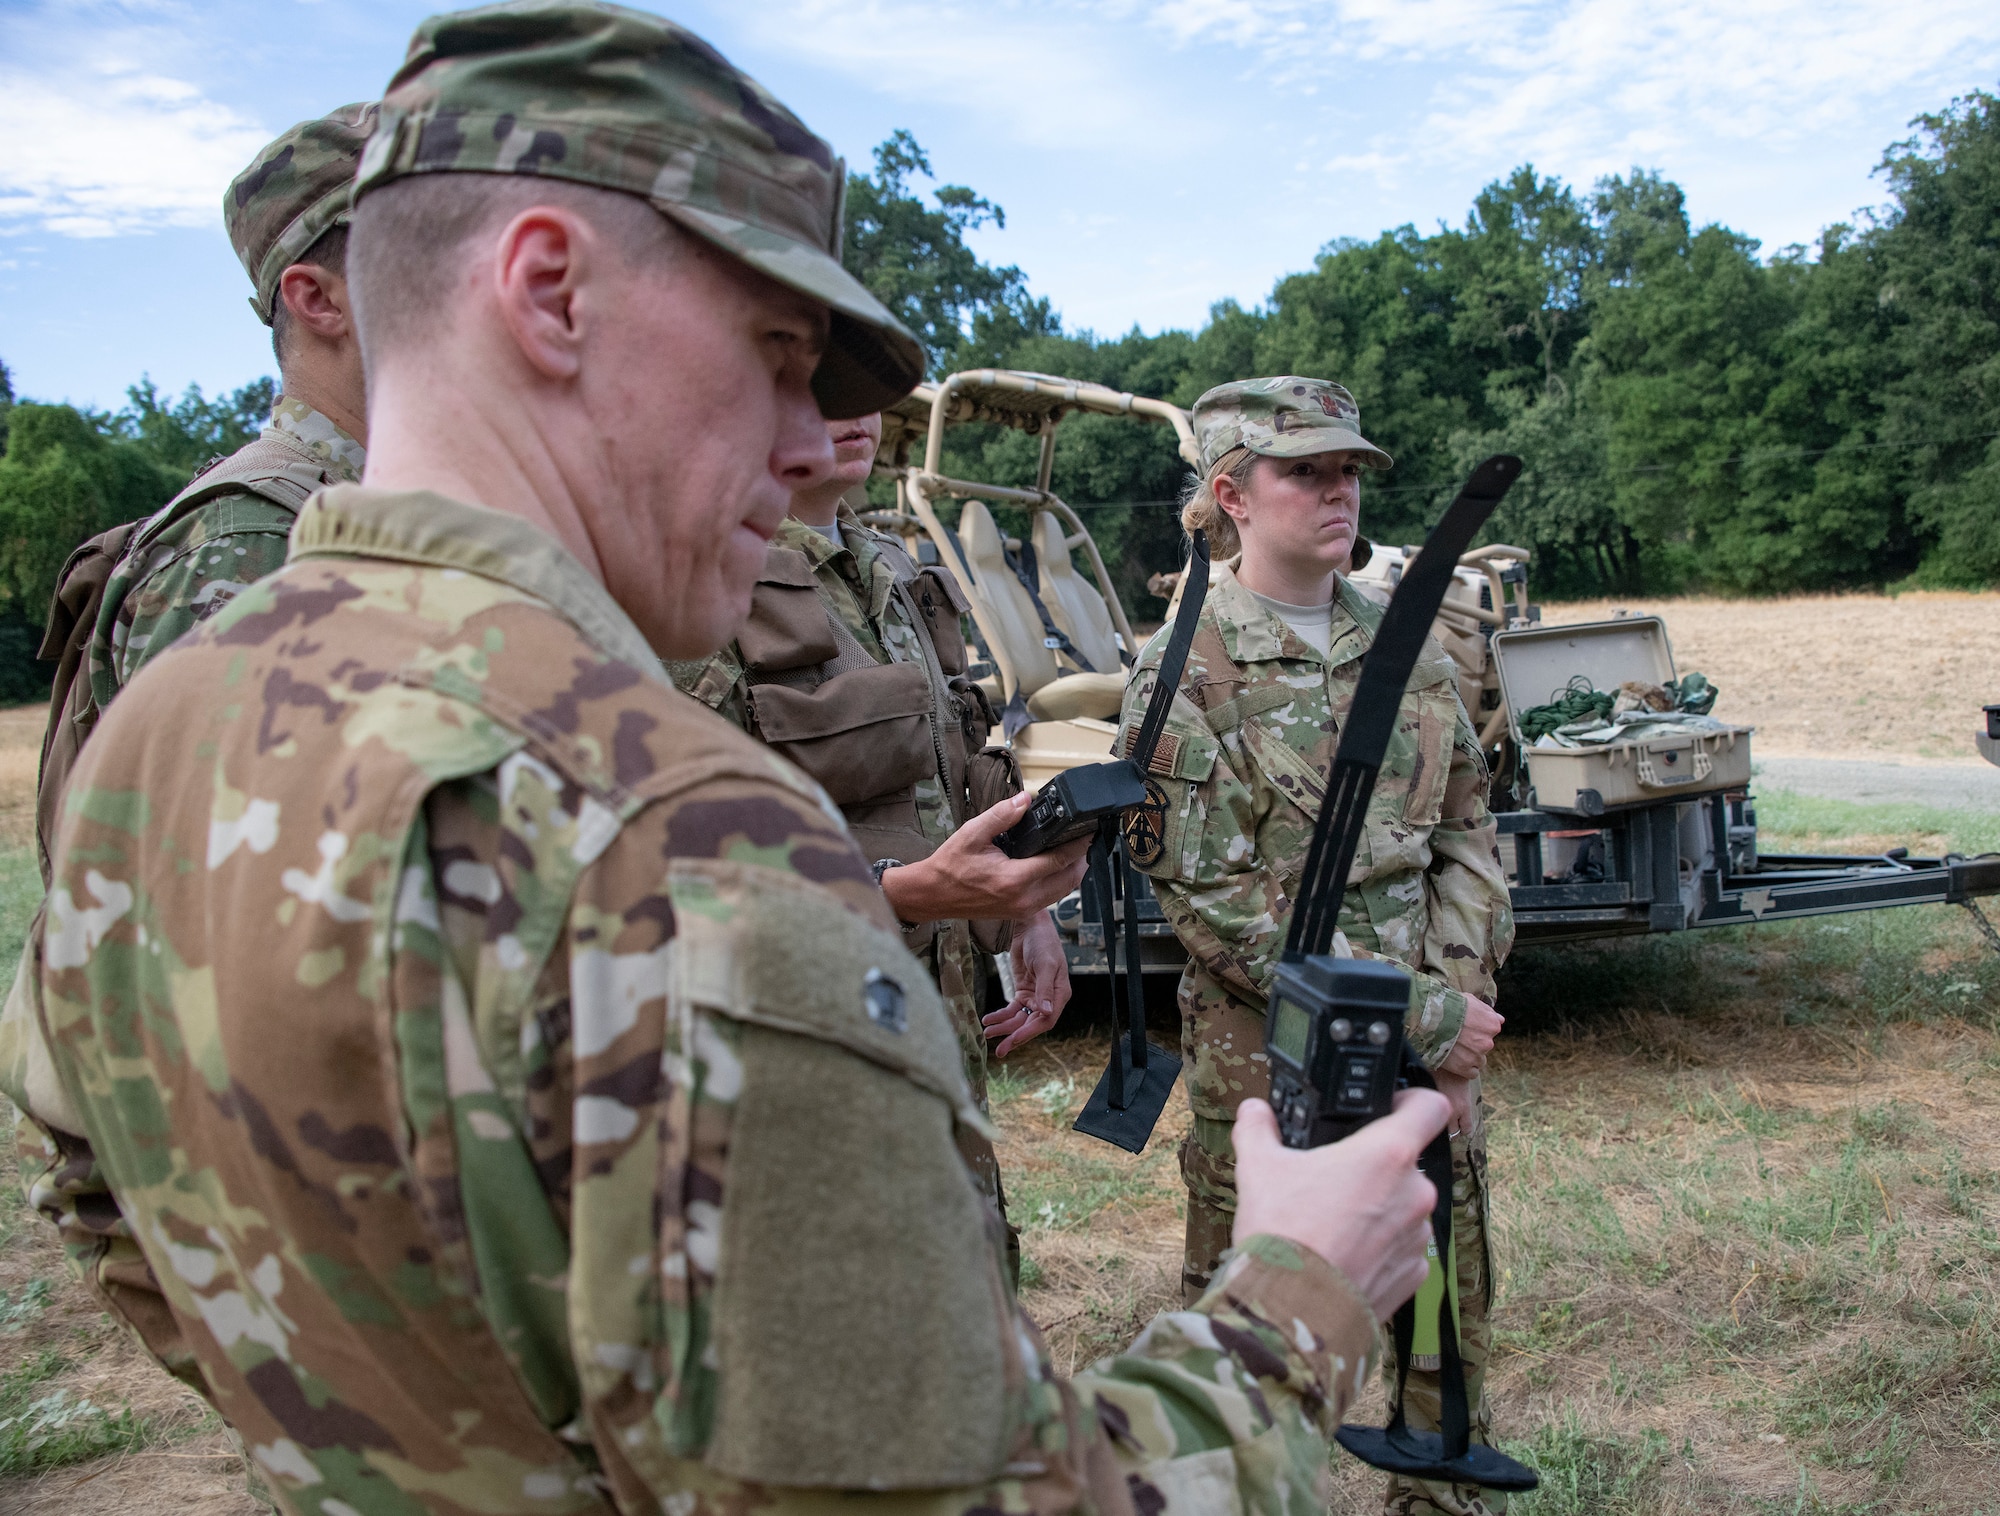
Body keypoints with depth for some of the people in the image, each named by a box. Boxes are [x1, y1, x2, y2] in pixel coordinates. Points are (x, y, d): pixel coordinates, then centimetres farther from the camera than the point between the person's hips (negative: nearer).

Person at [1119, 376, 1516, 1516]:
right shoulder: (1184, 675, -10)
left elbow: (1469, 831, 11)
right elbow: (1217, 901, -15)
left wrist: (1460, 986, -5)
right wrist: (1416, 1018, -16)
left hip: (1432, 1048, 5)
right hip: (1268, 1061, -5)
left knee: (1449, 1309, 18)